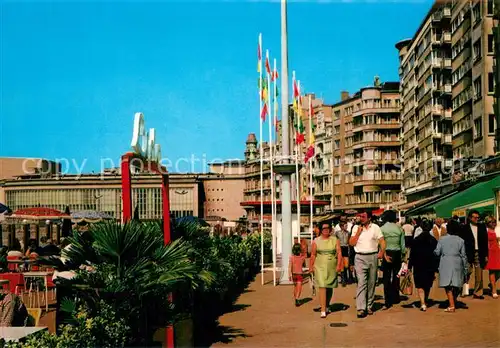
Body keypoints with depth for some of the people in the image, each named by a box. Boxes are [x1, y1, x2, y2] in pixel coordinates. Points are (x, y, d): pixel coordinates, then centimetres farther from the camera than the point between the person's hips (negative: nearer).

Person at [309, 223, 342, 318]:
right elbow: (313, 255, 7)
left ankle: (327, 306, 35)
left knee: (330, 288, 13)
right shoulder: (316, 241, 4)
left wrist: (339, 265, -11)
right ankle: (323, 310, -13)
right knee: (322, 287, -12)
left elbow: (339, 253, -1)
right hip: (320, 267, -2)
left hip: (332, 267, 2)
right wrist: (311, 266, 4)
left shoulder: (335, 240, 4)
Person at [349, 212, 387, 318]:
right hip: (360, 257, -1)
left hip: (373, 257, 1)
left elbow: (382, 241, 3)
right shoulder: (356, 228, 7)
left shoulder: (375, 228, 6)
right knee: (361, 283, -9)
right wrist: (358, 232, -7)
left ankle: (369, 306, 19)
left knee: (372, 283, 7)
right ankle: (361, 308, -13)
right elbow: (351, 243, 2)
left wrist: (382, 251, -14)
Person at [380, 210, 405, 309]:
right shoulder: (399, 229, 0)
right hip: (397, 254, 2)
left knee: (386, 278, 2)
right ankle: (395, 298, 22)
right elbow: (403, 244, 4)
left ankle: (388, 301, 0)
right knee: (396, 276, 14)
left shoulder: (382, 228, -7)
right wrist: (403, 254, 13)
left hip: (386, 253, -2)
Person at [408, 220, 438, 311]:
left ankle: (423, 303, -17)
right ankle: (425, 302, 29)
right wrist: (436, 268, 5)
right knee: (427, 285, 16)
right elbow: (436, 255, -1)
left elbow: (412, 255, -6)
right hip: (430, 267, 2)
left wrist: (409, 266, 0)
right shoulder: (434, 241, -3)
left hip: (418, 266, -2)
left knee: (420, 285, -1)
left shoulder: (416, 240, -7)